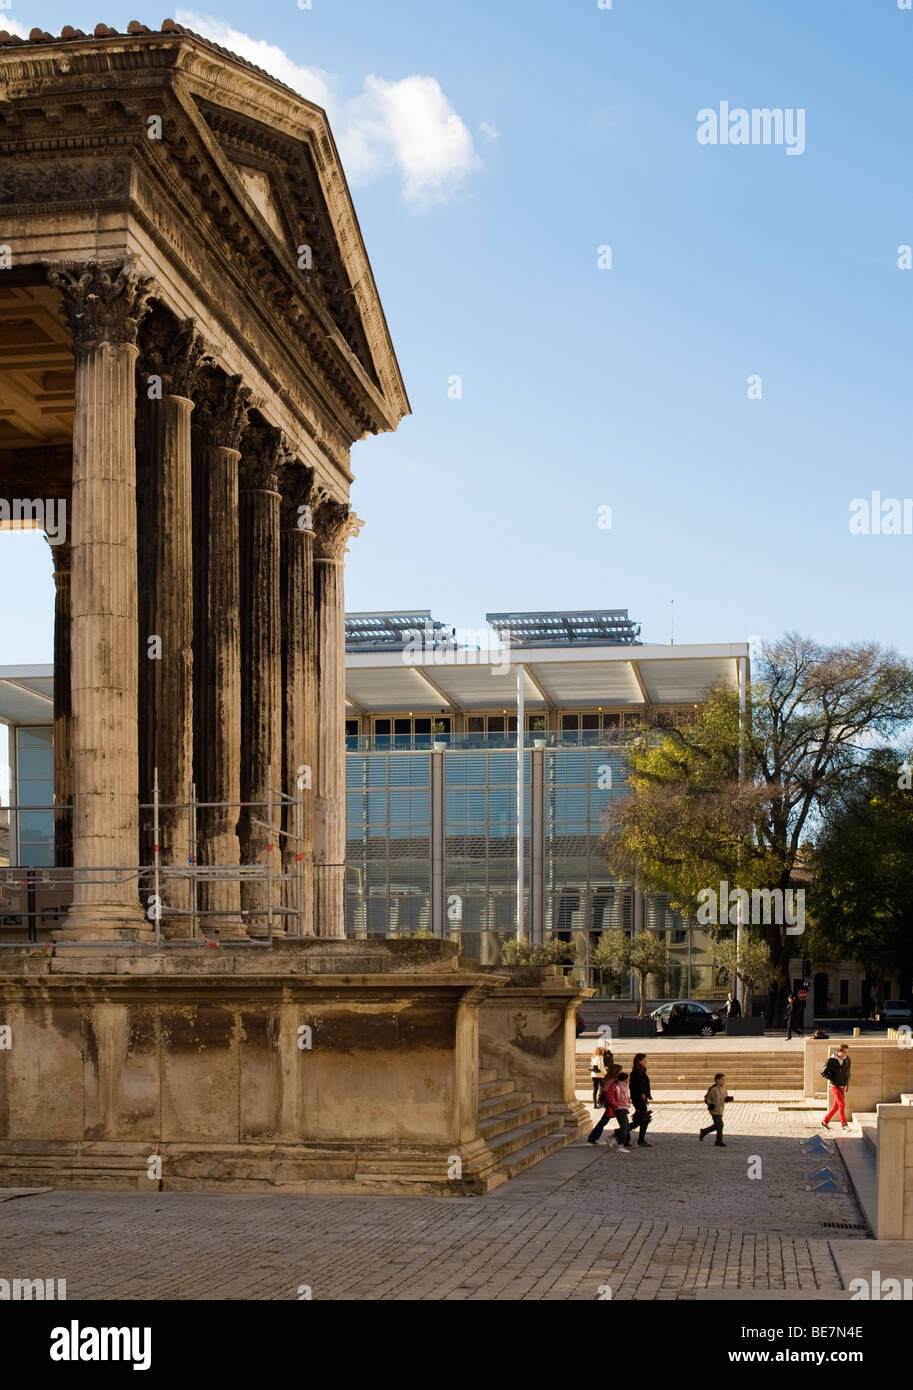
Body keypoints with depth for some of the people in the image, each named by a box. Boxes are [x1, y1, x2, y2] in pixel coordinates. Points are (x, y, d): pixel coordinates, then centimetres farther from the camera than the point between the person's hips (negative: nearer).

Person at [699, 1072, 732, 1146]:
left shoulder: (724, 1088, 7)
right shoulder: (713, 1089, -15)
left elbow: (725, 1099, 16)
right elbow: (707, 1098, -8)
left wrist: (728, 1099, -6)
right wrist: (710, 1104, -25)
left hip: (721, 1111, 8)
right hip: (715, 1110, -8)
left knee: (716, 1125, 16)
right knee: (720, 1125, -8)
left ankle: (703, 1132, 36)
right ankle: (719, 1142, 3)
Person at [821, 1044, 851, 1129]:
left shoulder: (847, 1060, 0)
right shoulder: (831, 1060, -13)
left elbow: (847, 1074, 12)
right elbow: (823, 1073, -8)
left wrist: (846, 1087, 12)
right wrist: (834, 1079, -16)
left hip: (843, 1087, 5)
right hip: (834, 1086, -5)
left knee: (836, 1106, 8)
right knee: (842, 1104, -14)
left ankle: (825, 1121, 23)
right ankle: (844, 1124, -7)